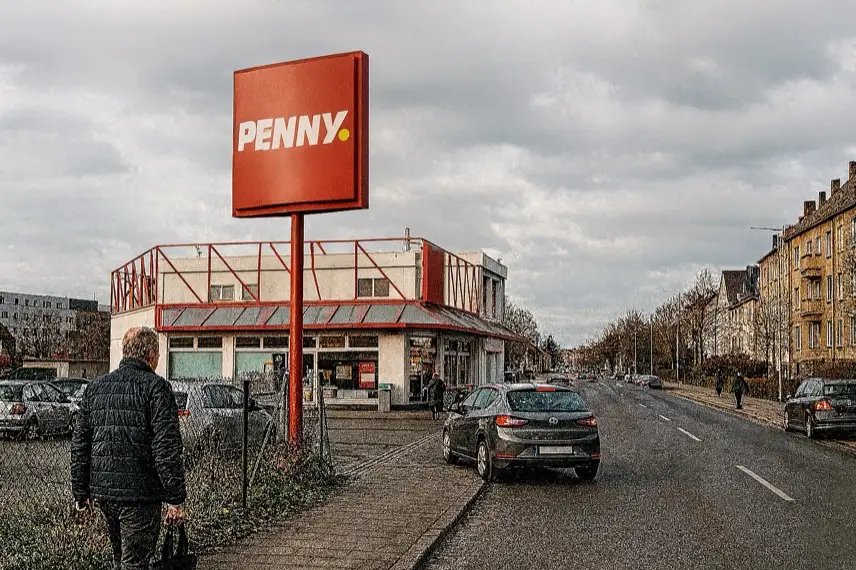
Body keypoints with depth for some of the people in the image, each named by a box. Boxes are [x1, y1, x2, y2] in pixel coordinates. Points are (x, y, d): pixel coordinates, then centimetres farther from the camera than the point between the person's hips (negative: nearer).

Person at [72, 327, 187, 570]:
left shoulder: (95, 387, 10)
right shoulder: (156, 388, -10)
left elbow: (79, 445, 12)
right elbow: (167, 449, -15)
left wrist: (81, 491, 19)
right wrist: (176, 499, -12)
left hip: (102, 490, 6)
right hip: (140, 494, -6)